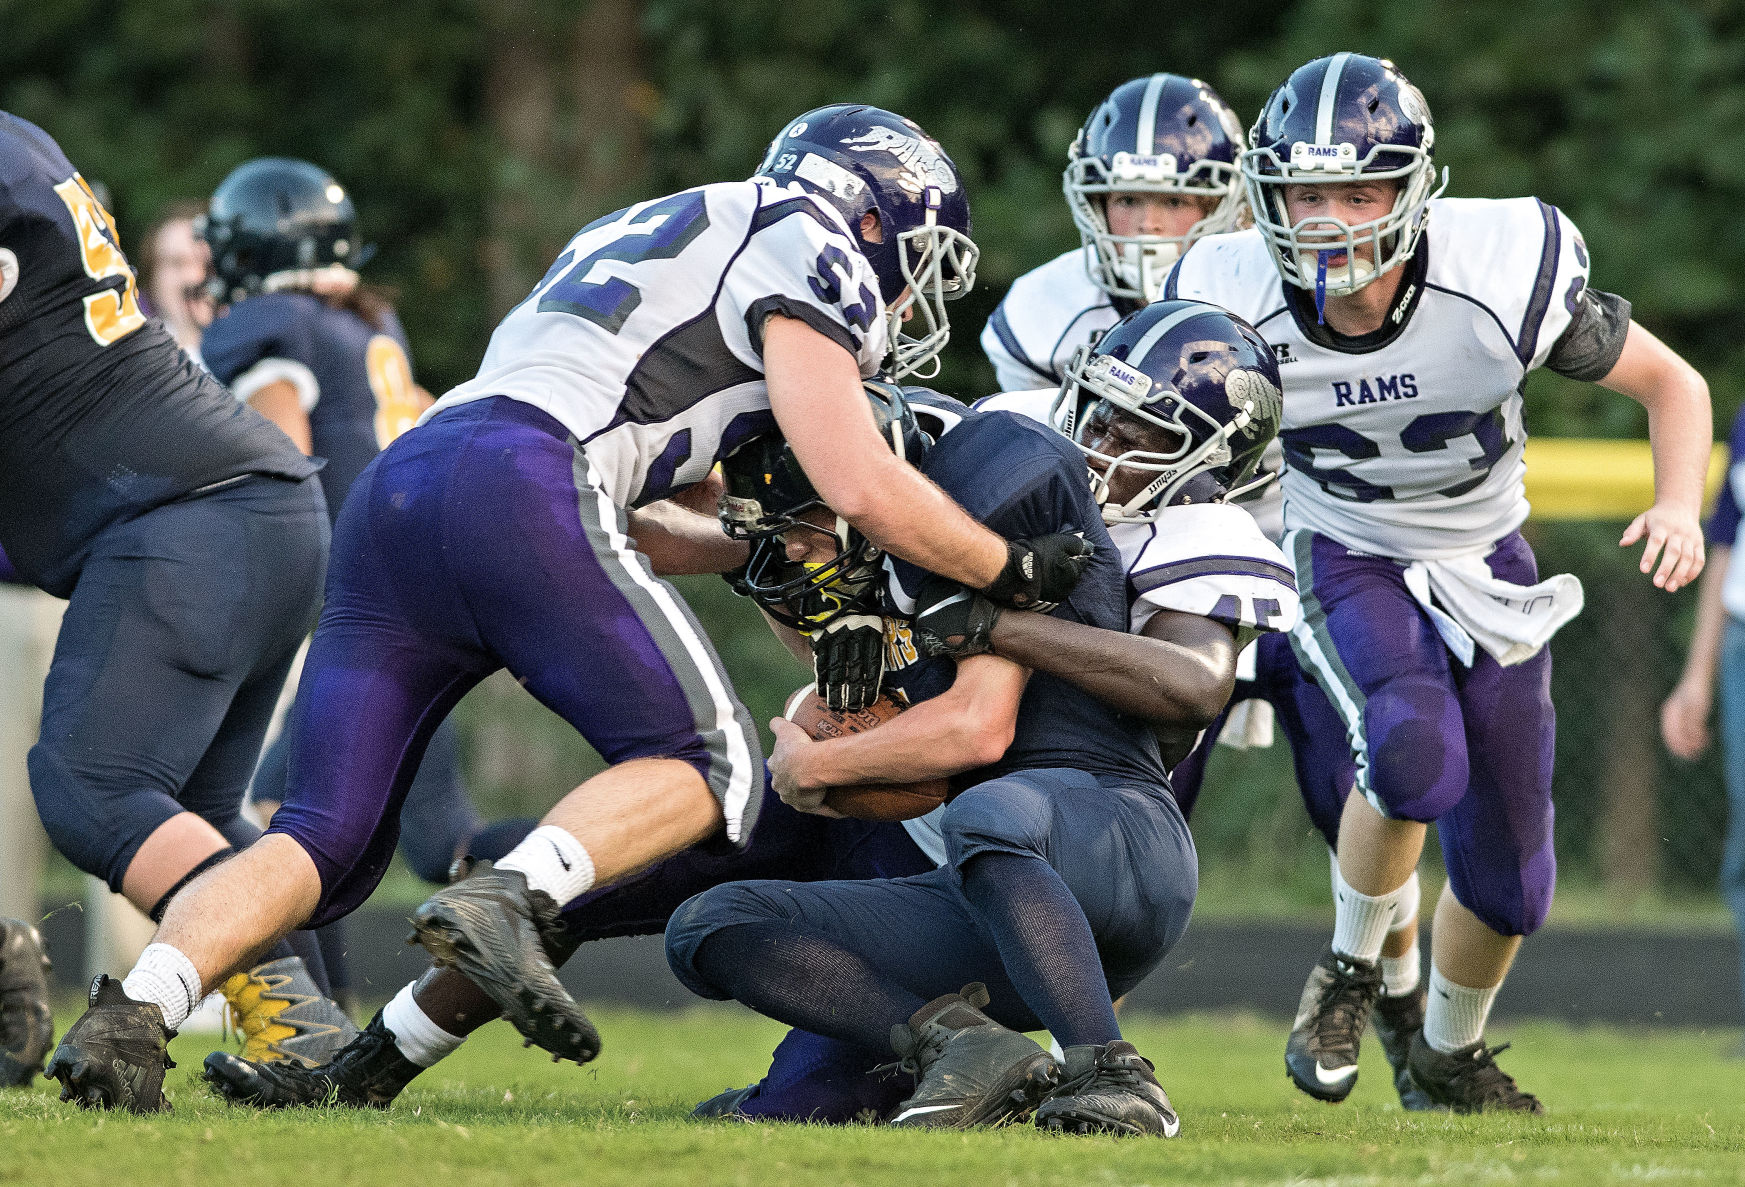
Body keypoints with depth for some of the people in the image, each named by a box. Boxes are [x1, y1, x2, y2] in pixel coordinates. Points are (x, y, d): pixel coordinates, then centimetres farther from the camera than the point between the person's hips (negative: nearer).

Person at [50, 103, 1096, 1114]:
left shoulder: (661, 237, 36)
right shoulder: (807, 251, 10)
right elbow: (863, 487, -2)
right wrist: (1015, 573, 12)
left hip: (391, 497, 8)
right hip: (516, 492, -8)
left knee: (324, 846, 5)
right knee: (707, 768, 2)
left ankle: (136, 1010, -17)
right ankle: (505, 902, -22)